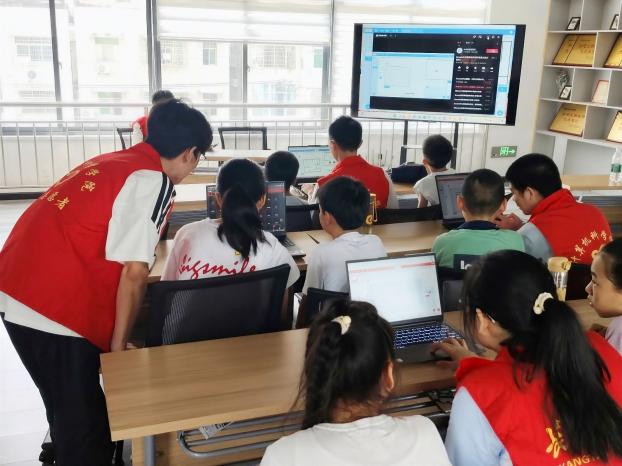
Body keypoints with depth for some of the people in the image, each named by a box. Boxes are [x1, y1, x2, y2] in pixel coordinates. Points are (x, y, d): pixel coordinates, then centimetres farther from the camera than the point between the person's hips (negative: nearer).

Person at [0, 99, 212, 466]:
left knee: (66, 408, 26)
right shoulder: (155, 182, -10)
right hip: (54, 304, -9)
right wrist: (119, 343, -4)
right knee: (85, 421, 7)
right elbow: (133, 272, -15)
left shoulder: (112, 162, 17)